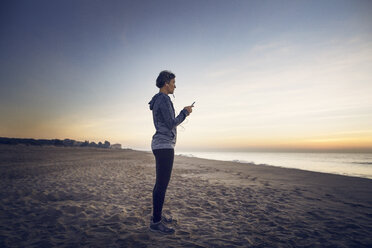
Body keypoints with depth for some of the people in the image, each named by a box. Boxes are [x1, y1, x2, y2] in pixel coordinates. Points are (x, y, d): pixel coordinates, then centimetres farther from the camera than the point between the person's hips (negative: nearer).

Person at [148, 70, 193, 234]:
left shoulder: (157, 101, 20)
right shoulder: (164, 99, -13)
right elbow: (171, 124, -17)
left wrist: (183, 113, 22)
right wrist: (185, 112, -4)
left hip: (160, 146, 11)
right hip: (164, 146, -11)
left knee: (160, 183, 15)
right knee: (162, 185, -7)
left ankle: (156, 215, 25)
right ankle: (156, 222, 2)